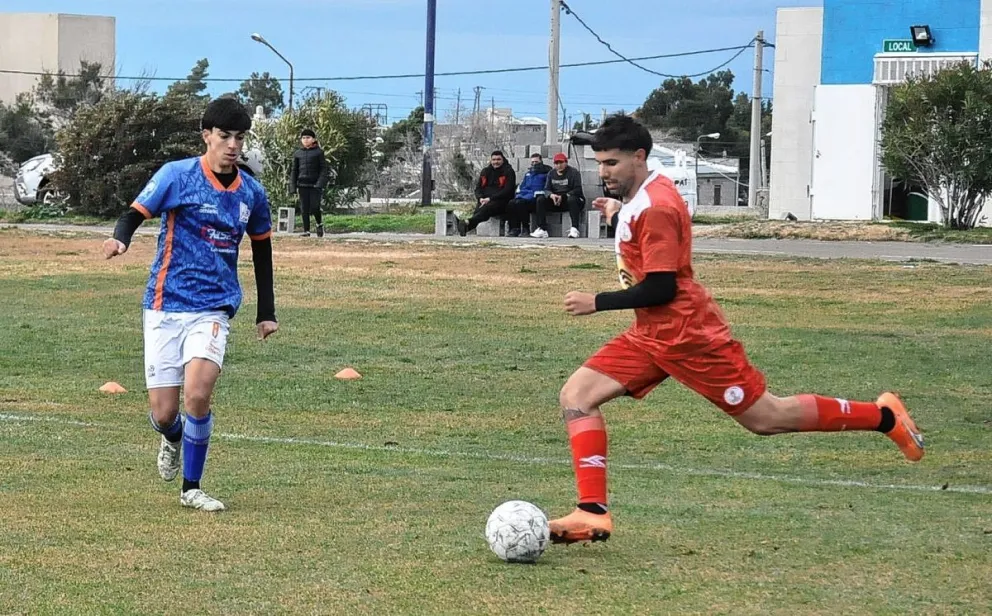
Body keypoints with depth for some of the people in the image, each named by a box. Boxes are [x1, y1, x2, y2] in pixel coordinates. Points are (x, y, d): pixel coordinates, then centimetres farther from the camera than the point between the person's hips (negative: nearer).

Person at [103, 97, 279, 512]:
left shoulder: (251, 193, 5)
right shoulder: (178, 175, -6)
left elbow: (262, 249, 18)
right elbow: (135, 213, -9)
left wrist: (267, 313, 19)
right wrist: (120, 239, -33)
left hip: (214, 309, 1)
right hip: (166, 306, -1)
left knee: (197, 395, -21)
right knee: (163, 413, -3)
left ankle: (191, 489, -3)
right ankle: (173, 439, 37)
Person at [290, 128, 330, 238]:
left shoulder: (318, 152, 1)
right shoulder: (298, 153, 11)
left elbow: (323, 169, -3)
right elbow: (294, 171, 13)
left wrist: (320, 183, -15)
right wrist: (293, 187, 5)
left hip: (315, 184, -3)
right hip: (302, 184, 3)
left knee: (314, 207, -10)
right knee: (304, 209, 2)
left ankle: (319, 224, 17)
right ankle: (306, 230, 7)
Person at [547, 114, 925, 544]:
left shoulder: (656, 206, -19)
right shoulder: (638, 200, 10)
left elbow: (660, 288, -22)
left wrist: (596, 303, -16)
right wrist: (617, 218, 13)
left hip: (687, 334, -10)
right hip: (651, 334, 10)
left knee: (766, 418, -1)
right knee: (576, 395, -5)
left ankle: (884, 417, 15)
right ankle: (592, 513, -12)